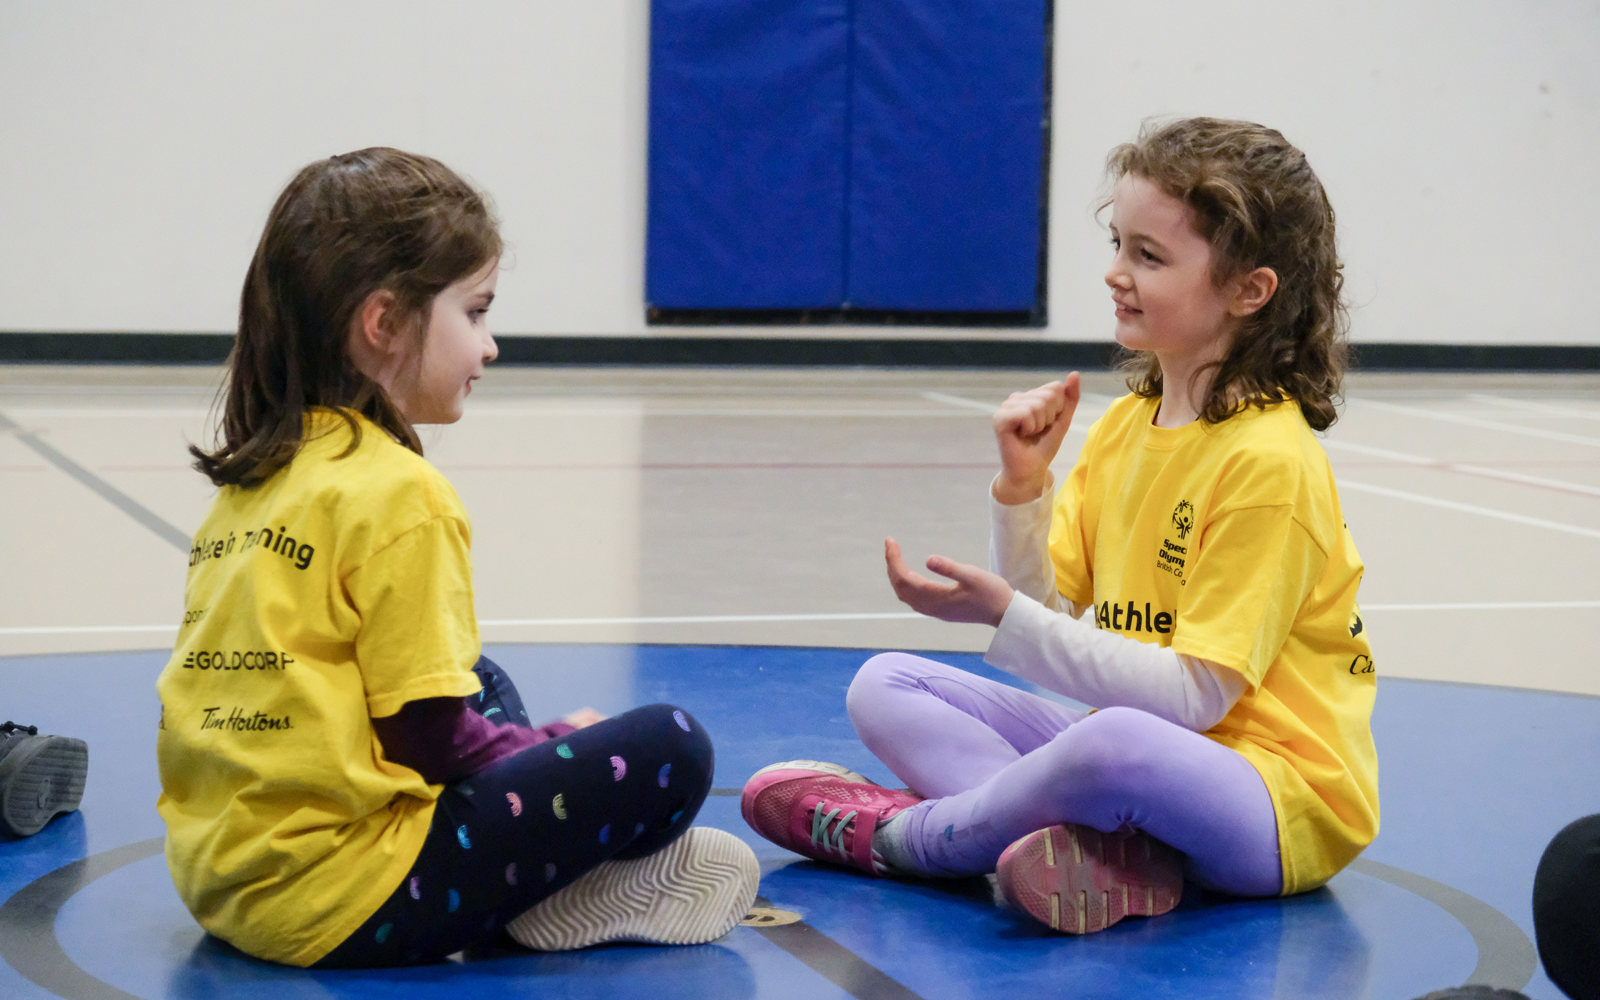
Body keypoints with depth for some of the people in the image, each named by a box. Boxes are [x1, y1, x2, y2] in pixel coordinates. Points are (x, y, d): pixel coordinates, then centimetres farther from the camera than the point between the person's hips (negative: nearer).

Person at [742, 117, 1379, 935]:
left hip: (1280, 802, -9)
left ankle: (895, 835, -12)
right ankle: (1105, 849, -22)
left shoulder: (1268, 461, -17)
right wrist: (1022, 484, -9)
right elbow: (1046, 607, 6)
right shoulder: (1123, 425, 9)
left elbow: (1195, 693, -22)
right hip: (1143, 766, 9)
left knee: (1118, 744, -41)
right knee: (885, 686, 2)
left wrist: (1004, 615, -25)